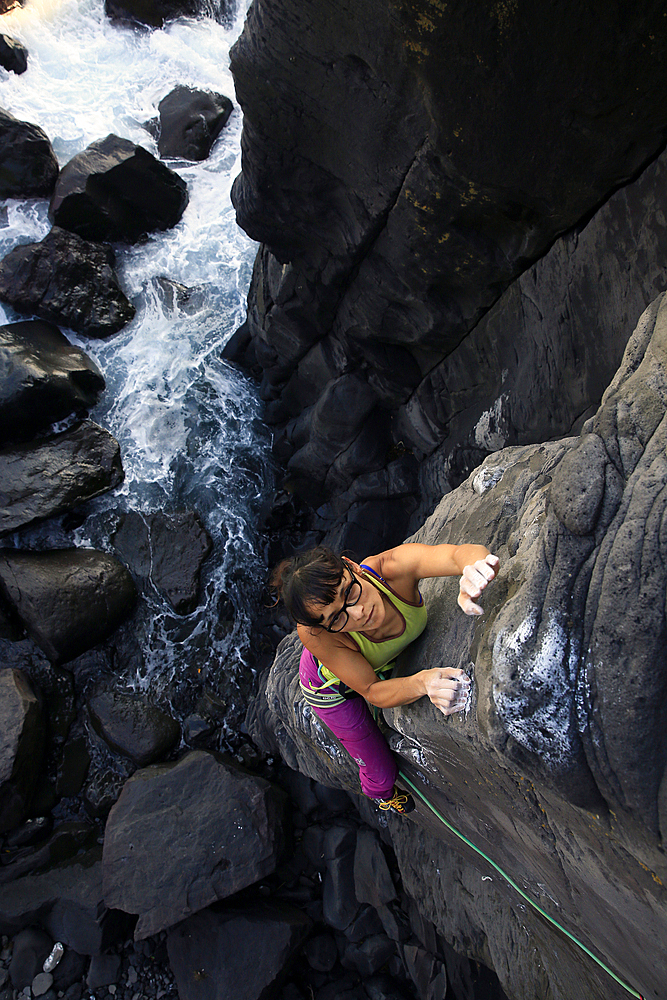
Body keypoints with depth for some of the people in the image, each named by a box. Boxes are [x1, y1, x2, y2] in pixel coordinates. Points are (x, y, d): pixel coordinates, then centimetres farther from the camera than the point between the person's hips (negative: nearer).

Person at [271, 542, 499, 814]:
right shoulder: (314, 635, -42)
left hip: (387, 661, 2)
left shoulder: (392, 567, -43)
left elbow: (462, 554, -56)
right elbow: (371, 690, -33)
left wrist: (473, 575, -79)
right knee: (382, 775, 16)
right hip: (332, 686, -2)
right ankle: (382, 793, 55)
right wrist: (422, 683, -51)